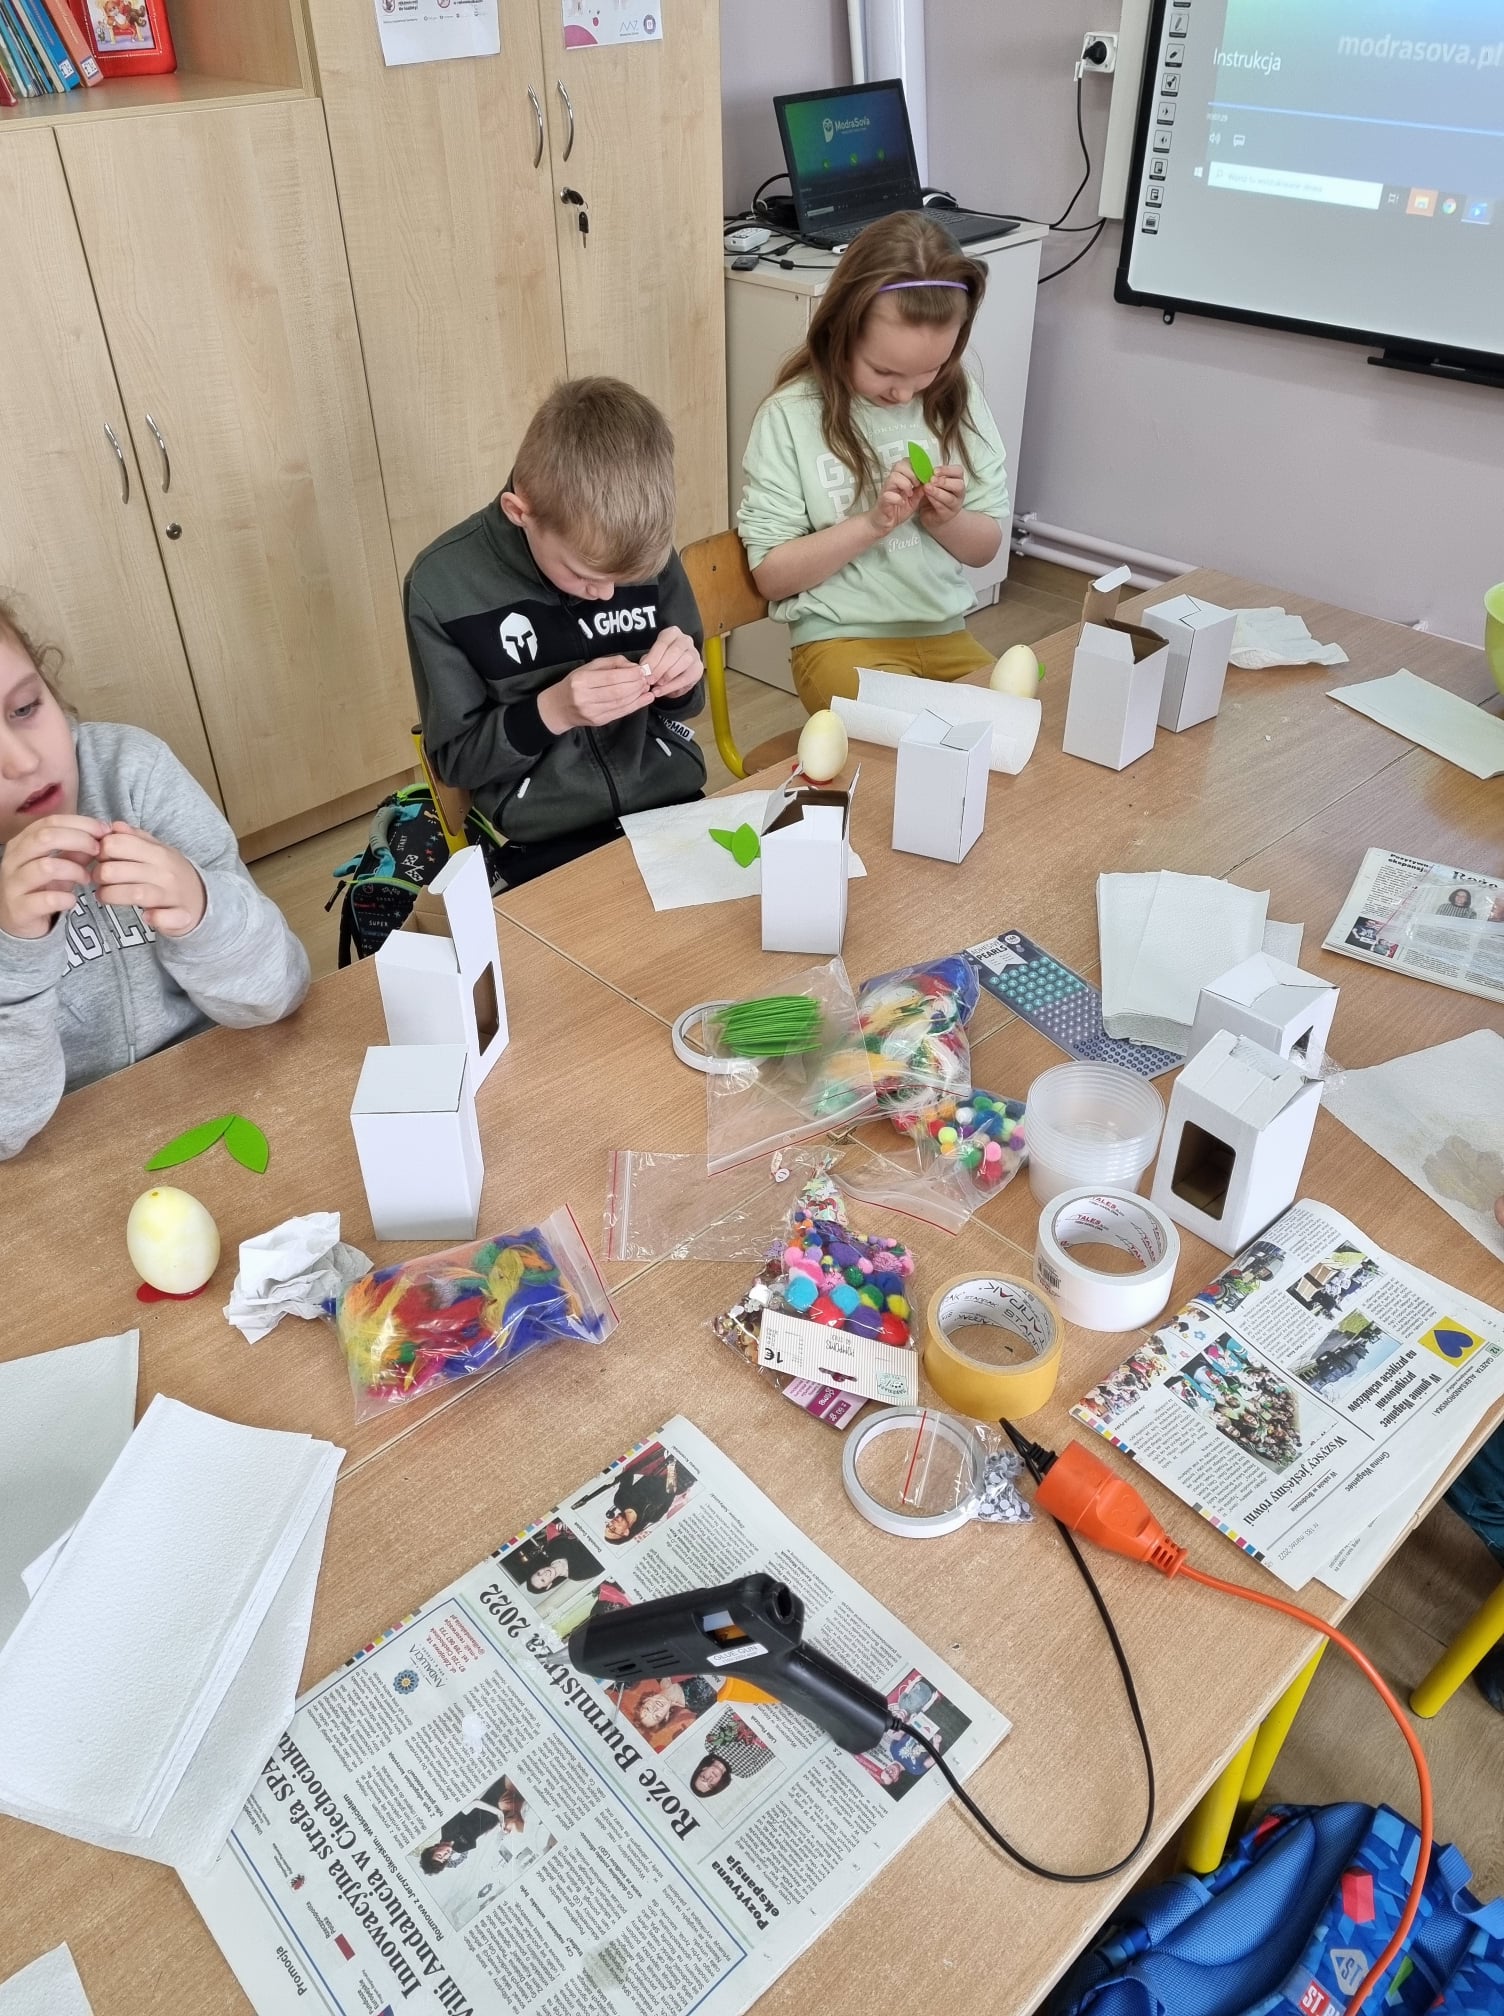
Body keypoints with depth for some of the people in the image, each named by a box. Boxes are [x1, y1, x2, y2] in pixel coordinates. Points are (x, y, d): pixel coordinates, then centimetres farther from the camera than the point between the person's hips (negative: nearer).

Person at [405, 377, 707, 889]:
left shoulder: (644, 551, -3)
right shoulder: (442, 585, -10)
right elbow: (456, 760, -4)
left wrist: (682, 684, -12)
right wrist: (552, 710, -20)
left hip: (675, 805, 3)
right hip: (551, 843, -3)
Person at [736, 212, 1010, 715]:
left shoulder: (957, 400, 2)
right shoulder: (792, 416, -10)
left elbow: (985, 548, 9)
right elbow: (771, 574, -9)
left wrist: (945, 519, -12)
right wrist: (874, 522, -18)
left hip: (945, 632, 5)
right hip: (841, 638, -5)